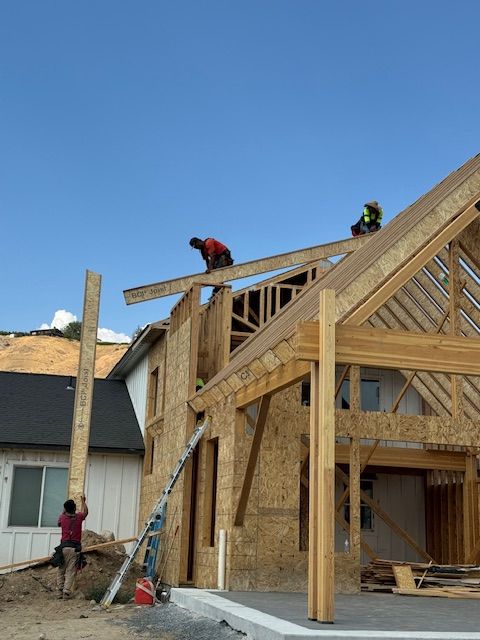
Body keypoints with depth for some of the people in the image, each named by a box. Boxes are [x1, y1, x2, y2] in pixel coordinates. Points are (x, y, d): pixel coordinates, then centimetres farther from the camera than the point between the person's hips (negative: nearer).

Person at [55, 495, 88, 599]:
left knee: (60, 571, 11)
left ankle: (60, 591, 7)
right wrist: (83, 501, 39)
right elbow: (85, 512, 26)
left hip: (64, 546, 1)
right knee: (70, 571, -1)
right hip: (74, 548, -1)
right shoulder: (78, 517, 1)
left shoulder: (62, 517, 4)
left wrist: (64, 511, 40)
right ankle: (66, 592, -7)